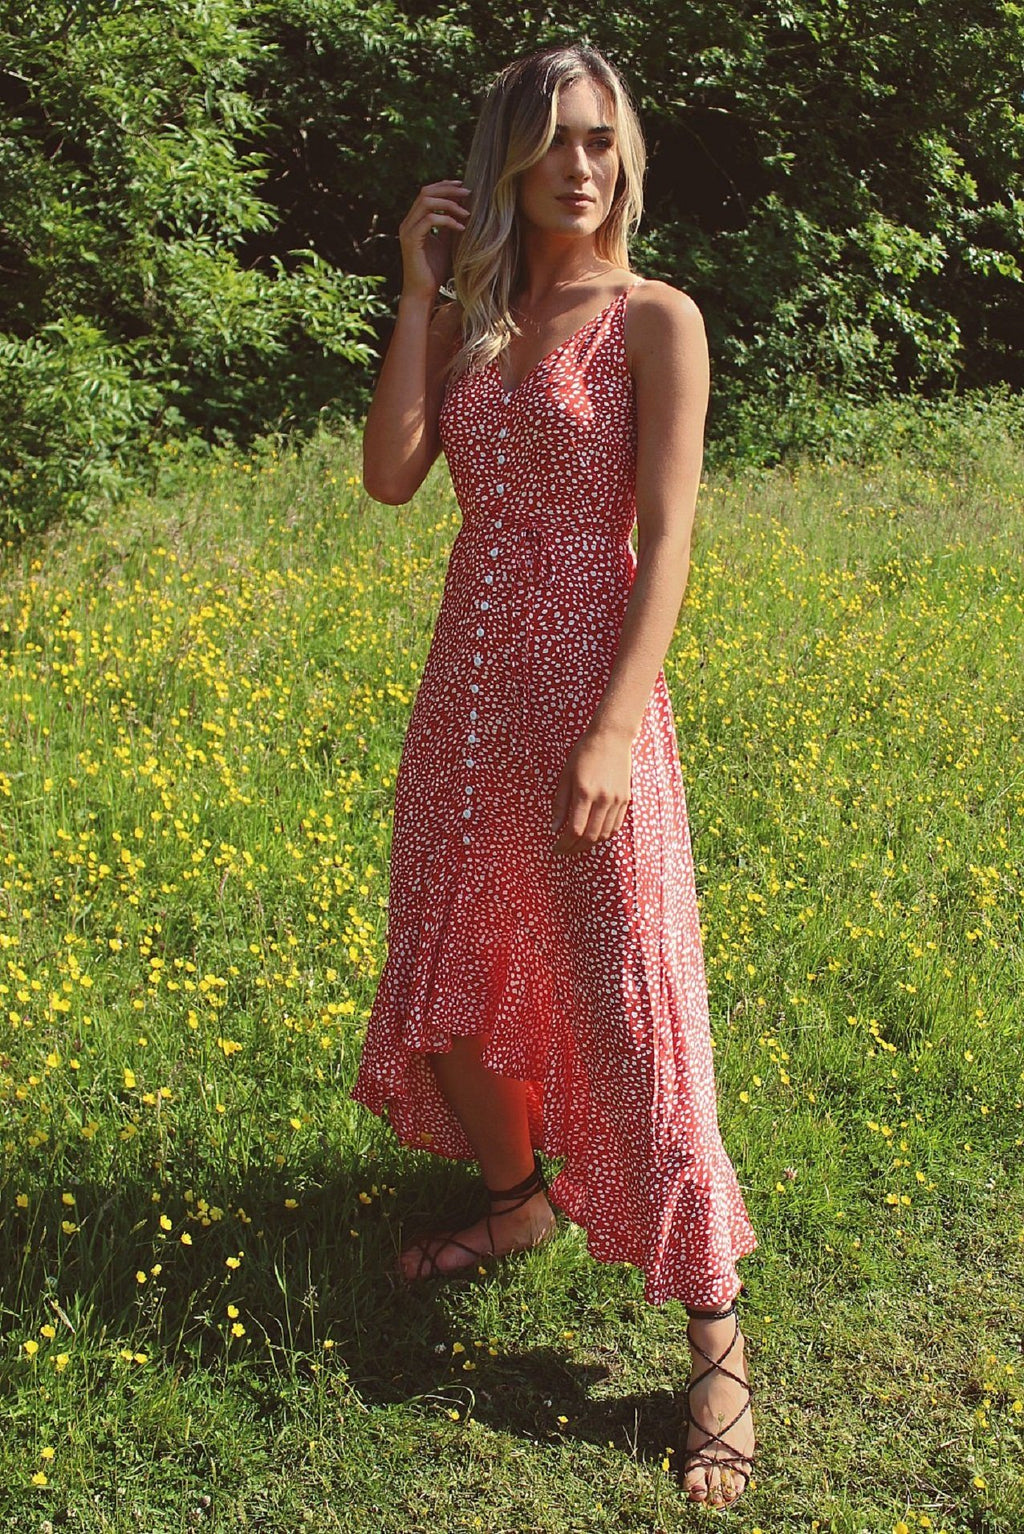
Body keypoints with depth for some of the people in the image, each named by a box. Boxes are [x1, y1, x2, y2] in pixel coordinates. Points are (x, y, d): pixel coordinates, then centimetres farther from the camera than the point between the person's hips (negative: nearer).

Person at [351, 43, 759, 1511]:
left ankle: (716, 1353, 6)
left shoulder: (658, 321, -5)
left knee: (626, 1010, -5)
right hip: (466, 696, 6)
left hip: (589, 697, -6)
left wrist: (615, 730, -22)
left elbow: (666, 541, -12)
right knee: (453, 970, 17)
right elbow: (389, 477, -4)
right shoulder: (469, 326, 10)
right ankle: (517, 1198, 42)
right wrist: (419, 290, -6)